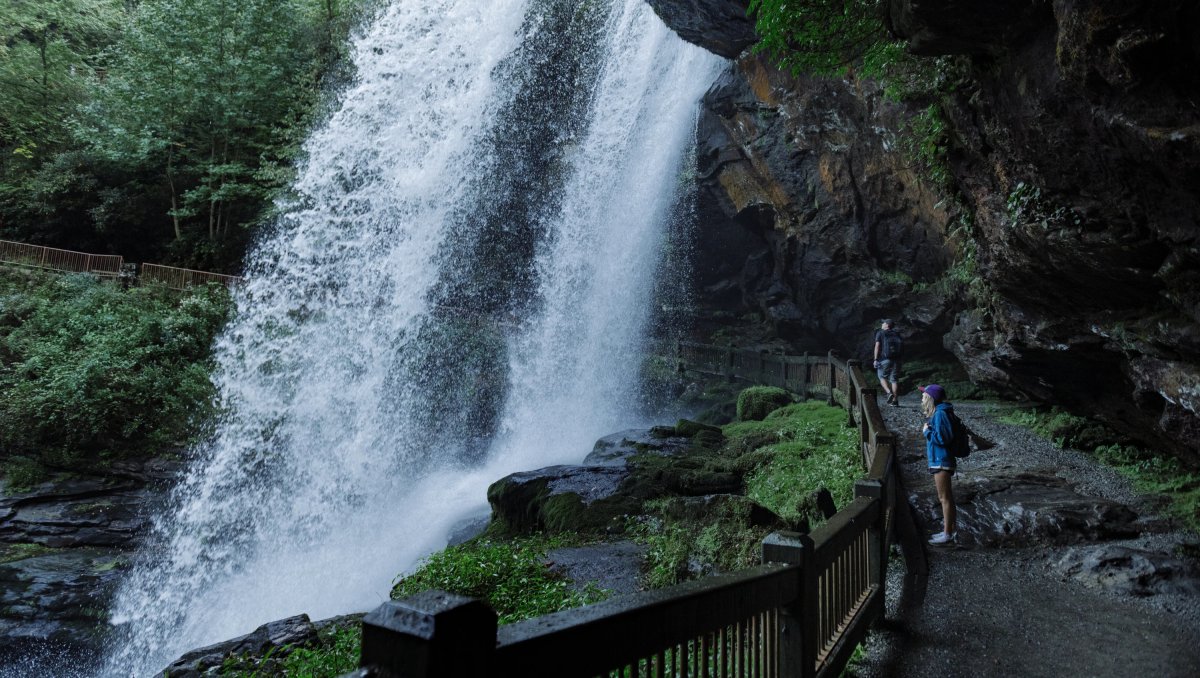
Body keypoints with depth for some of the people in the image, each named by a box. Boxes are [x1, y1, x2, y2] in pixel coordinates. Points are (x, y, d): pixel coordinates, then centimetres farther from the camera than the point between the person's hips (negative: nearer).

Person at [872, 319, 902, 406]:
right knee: (894, 380, 6)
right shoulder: (897, 334, 13)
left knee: (882, 377, 12)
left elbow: (877, 346, -7)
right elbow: (900, 347, 10)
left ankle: (889, 392, -12)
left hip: (885, 359, -4)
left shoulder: (880, 333, 1)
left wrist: (876, 359, -8)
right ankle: (895, 400, 3)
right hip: (896, 359, 4)